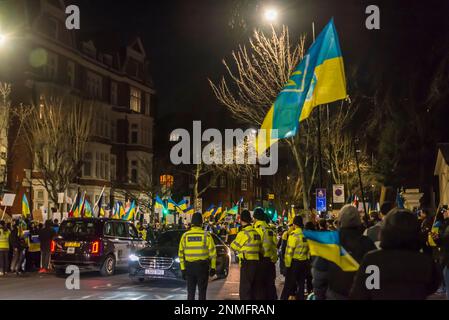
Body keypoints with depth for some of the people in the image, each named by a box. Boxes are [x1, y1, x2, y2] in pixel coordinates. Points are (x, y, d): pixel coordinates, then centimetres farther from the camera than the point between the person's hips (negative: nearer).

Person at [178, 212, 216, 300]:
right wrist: (213, 268, 2)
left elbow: (181, 253, 2)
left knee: (190, 292, 9)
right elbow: (212, 252, -6)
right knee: (202, 292, 5)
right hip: (202, 267, -2)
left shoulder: (185, 236, 1)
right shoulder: (206, 235, -5)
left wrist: (183, 269, 8)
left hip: (189, 267, 2)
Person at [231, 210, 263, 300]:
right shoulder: (256, 232, 13)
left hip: (247, 263, -8)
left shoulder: (243, 233, -13)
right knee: (256, 289, 13)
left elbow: (234, 246, -2)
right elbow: (260, 249, 18)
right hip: (257, 262, 8)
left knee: (244, 289, -5)